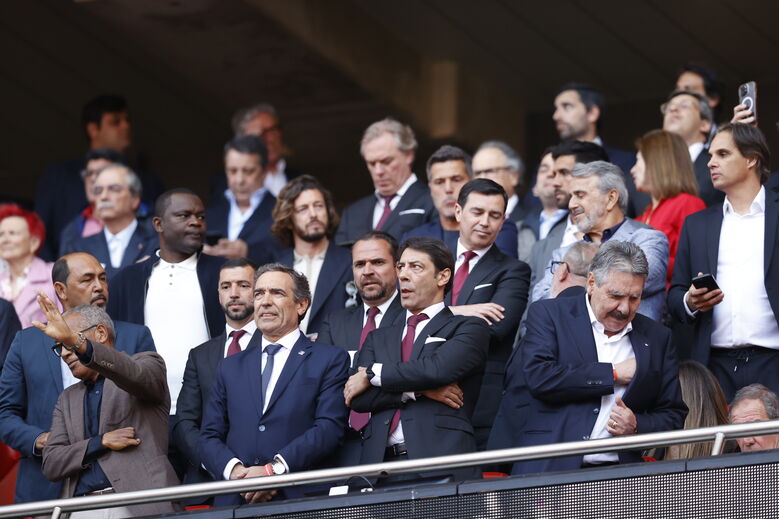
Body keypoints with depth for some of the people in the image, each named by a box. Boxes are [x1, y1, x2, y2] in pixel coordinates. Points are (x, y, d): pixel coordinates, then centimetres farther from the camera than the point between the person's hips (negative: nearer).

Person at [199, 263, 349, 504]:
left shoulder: (330, 359, 10)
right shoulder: (231, 367, 22)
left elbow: (329, 428, -2)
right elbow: (209, 437, 15)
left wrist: (274, 469, -13)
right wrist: (235, 470, -7)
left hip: (299, 497, -3)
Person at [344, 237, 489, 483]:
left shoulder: (468, 328, 10)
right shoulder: (379, 338, 25)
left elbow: (439, 368, -10)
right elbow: (357, 398, 10)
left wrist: (372, 375, 1)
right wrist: (417, 390, -5)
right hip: (380, 463, 3)